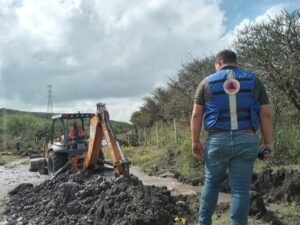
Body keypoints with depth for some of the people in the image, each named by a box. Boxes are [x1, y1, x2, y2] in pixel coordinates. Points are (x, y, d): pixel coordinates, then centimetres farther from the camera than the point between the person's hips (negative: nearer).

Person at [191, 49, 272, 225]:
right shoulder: (254, 80, 7)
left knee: (212, 183, 16)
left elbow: (196, 115, 0)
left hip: (217, 141, 0)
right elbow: (266, 114, 3)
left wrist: (195, 141, 5)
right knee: (241, 189, 6)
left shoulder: (207, 82, 4)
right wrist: (268, 143, 7)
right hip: (246, 140, 1)